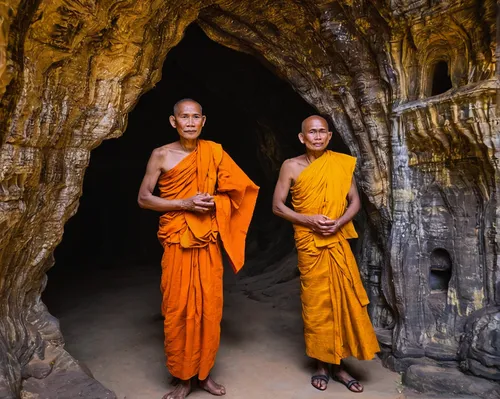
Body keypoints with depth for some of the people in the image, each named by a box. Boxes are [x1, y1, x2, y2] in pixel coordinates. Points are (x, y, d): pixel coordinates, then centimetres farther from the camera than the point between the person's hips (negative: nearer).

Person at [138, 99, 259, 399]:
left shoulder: (214, 152, 5)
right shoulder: (162, 155, -1)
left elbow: (236, 190, 11)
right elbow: (143, 198, -3)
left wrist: (214, 202, -9)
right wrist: (185, 203, -14)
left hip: (209, 243, 2)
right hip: (177, 243, -2)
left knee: (209, 307, 6)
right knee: (178, 309, 2)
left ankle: (205, 372, 25)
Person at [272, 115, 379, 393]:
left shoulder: (342, 163, 3)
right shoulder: (291, 167, -3)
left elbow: (354, 201, 6)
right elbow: (277, 205, -3)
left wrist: (339, 222, -12)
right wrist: (309, 220, -15)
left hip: (338, 242, 2)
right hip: (309, 244, -2)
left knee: (343, 300, 5)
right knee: (316, 303, 5)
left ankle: (338, 365, 22)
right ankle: (322, 364, 22)